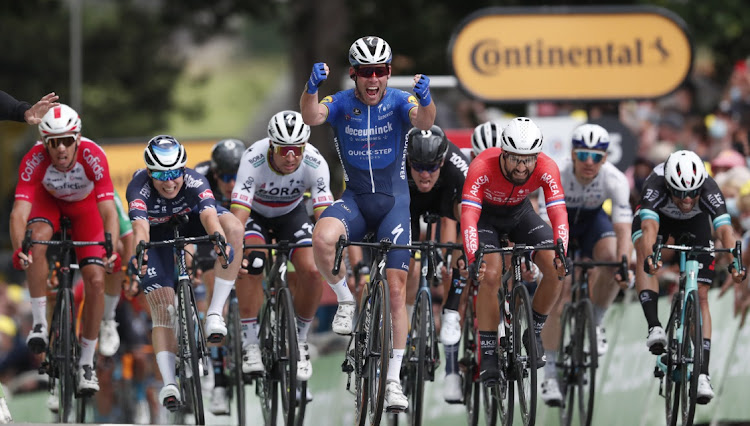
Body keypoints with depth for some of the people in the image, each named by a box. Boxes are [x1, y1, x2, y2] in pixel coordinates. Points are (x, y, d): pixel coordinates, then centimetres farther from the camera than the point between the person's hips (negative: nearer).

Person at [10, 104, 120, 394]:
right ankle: (40, 324, -20)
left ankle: (86, 363, 2)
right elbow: (19, 212, -43)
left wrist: (112, 250, -59)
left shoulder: (93, 156, -38)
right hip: (48, 199, 0)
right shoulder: (34, 160, -36)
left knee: (96, 280, -12)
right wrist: (18, 249, -61)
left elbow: (109, 212, -42)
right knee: (38, 239, -34)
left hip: (85, 205, 0)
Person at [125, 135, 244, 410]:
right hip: (157, 234, -1)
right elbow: (140, 225, -51)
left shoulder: (194, 182, -34)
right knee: (162, 309, -14)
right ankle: (169, 383, -12)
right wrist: (139, 250, -72)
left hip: (190, 222, 1)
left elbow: (209, 215, -51)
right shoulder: (139, 188, -35)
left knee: (234, 227, -32)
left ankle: (216, 312, -29)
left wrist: (221, 241, -72)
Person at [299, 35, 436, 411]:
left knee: (396, 288, -6)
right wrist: (312, 87, -47)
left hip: (394, 201, 0)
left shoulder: (398, 102, -9)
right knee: (322, 239, -33)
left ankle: (394, 380, 1)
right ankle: (345, 300, -6)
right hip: (354, 199, 0)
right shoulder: (341, 104, -6)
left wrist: (425, 100, -52)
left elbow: (424, 122, -29)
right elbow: (311, 116, -26)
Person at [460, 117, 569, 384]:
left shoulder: (546, 168, -30)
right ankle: (488, 356, -14)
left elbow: (558, 214, -36)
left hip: (520, 213, 3)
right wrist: (473, 259, -57)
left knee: (555, 270, -18)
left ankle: (534, 332, 5)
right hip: (486, 214, -3)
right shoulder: (483, 167, -37)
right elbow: (468, 216, -44)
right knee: (490, 275, -25)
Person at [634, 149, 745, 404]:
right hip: (659, 215, 0)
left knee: (700, 296, -9)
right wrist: (649, 258, -73)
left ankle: (703, 373, -12)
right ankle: (654, 326, -35)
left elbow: (724, 230, -49)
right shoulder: (655, 185, -41)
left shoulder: (709, 189, -39)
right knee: (644, 255, -33)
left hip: (695, 222, 0)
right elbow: (649, 228, -54)